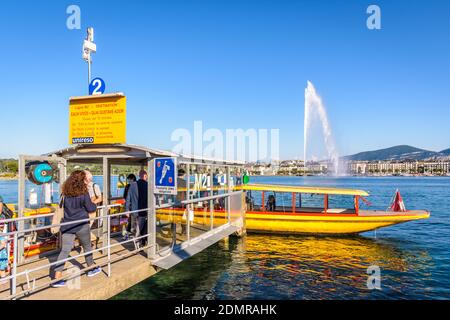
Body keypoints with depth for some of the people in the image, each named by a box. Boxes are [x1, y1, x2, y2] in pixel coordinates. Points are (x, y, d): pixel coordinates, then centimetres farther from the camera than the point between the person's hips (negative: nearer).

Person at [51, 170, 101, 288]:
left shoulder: (65, 193, 1)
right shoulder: (84, 193, -13)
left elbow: (64, 206, 16)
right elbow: (90, 208, -7)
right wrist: (94, 204, 15)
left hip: (67, 226, 4)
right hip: (81, 225, -4)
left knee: (64, 250, 2)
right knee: (87, 247, 17)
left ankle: (57, 278, -3)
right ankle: (92, 268, 34)